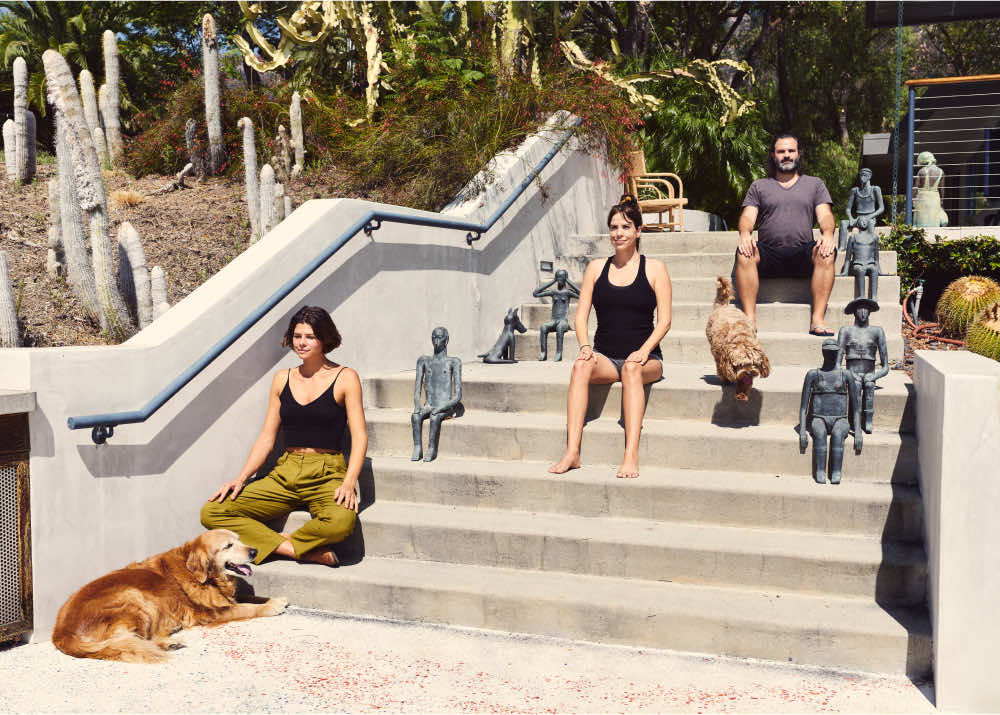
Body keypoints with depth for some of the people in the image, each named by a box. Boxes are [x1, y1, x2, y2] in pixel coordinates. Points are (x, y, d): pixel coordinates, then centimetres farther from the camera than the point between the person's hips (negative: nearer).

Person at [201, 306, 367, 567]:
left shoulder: (345, 378, 0)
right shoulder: (282, 379, 13)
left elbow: (359, 437, -5)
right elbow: (266, 438, 14)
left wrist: (348, 483, -19)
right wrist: (241, 479, 1)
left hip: (326, 475, -4)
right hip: (285, 474, 4)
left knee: (340, 521, -38)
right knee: (211, 512, -13)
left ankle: (278, 542, -8)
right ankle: (302, 551, -17)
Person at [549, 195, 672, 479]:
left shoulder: (654, 268, 7)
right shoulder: (596, 267, 14)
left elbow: (664, 320, 0)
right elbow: (581, 316, 9)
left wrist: (644, 351, -16)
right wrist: (585, 346, -11)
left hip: (644, 359, -2)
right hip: (605, 357, 2)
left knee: (632, 370, -36)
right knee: (581, 365, -31)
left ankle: (631, 456, -44)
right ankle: (572, 453, -40)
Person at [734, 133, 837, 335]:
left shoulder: (814, 184, 22)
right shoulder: (759, 186, 20)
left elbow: (825, 215, 9)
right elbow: (748, 216, 7)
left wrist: (827, 233, -16)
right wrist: (745, 233, -18)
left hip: (802, 254, 0)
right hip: (768, 254, 0)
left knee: (826, 253, -33)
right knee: (744, 253, -32)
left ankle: (818, 320, -34)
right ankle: (749, 319, -34)